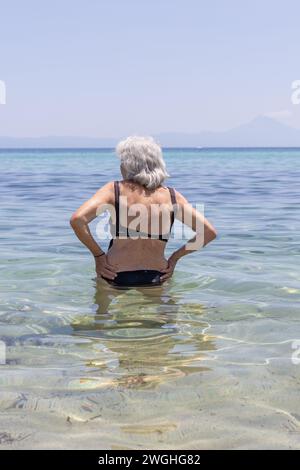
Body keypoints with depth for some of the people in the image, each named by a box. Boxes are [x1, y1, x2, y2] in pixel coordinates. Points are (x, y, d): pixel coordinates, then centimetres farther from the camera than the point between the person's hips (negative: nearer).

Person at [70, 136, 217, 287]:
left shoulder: (114, 190, -8)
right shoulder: (172, 196, -2)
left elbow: (77, 219, -20)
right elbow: (209, 232, -3)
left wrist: (98, 255, -8)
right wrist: (175, 257, 7)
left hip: (116, 278, -2)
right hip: (156, 279, 2)